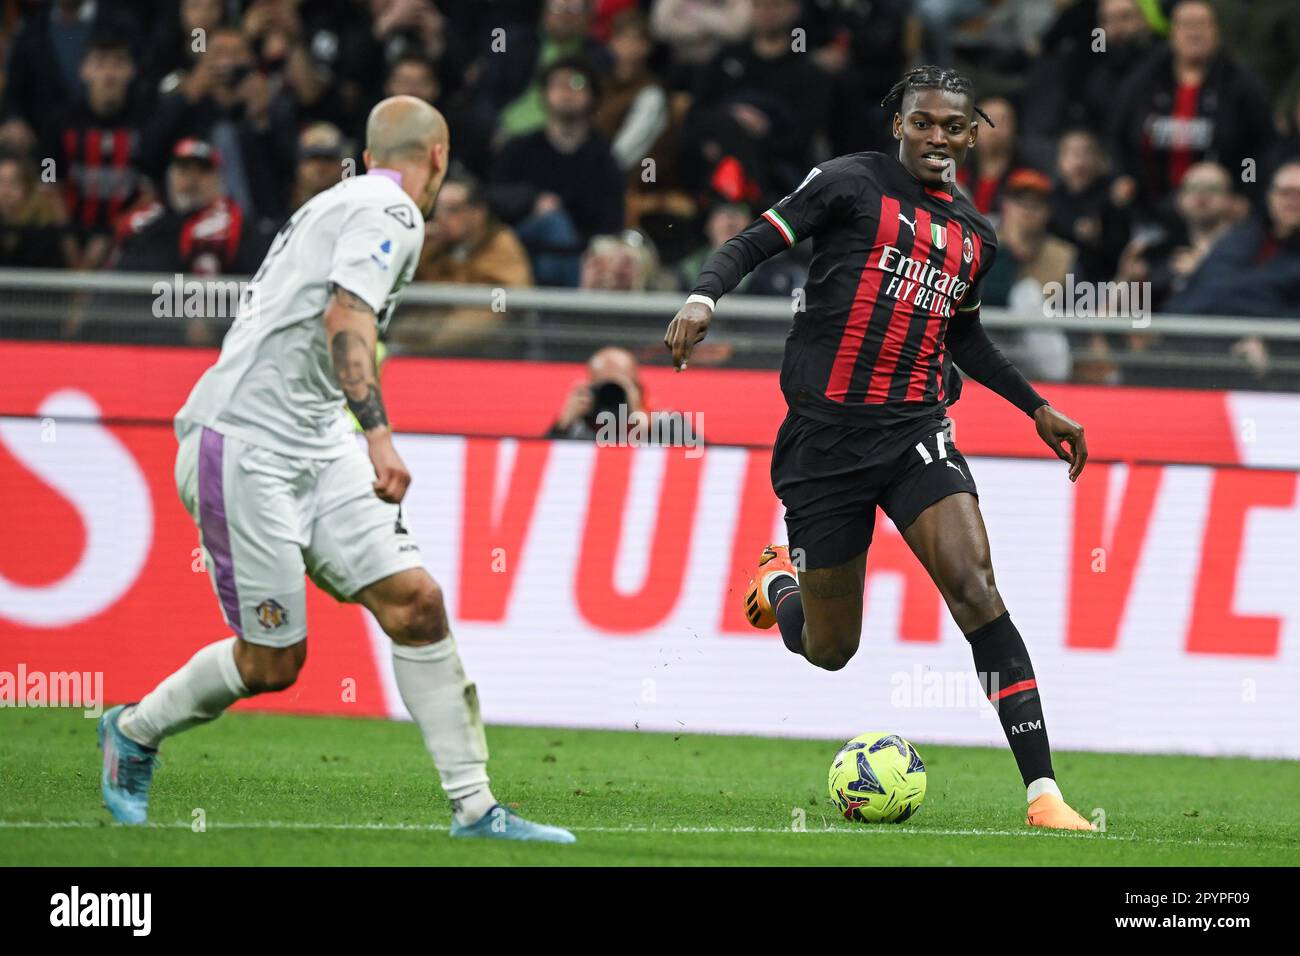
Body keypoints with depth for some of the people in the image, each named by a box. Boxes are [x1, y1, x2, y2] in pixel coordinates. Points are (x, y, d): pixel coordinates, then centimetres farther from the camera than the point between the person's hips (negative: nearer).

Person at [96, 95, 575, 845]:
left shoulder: (342, 205, 20)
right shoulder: (391, 212, -9)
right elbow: (344, 319, -24)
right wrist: (380, 433, -35)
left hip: (316, 445, 10)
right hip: (243, 445, -10)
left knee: (415, 602, -5)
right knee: (273, 661, -3)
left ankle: (474, 809, -7)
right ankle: (134, 732, 24)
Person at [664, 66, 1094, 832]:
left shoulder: (975, 236, 15)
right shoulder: (852, 183, -2)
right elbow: (756, 242, -5)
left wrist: (1036, 407, 29)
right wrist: (704, 295, -24)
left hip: (915, 429, 3)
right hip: (825, 436, -3)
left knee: (973, 584, -22)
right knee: (830, 650, 4)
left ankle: (1043, 792, -25)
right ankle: (781, 579, 45)